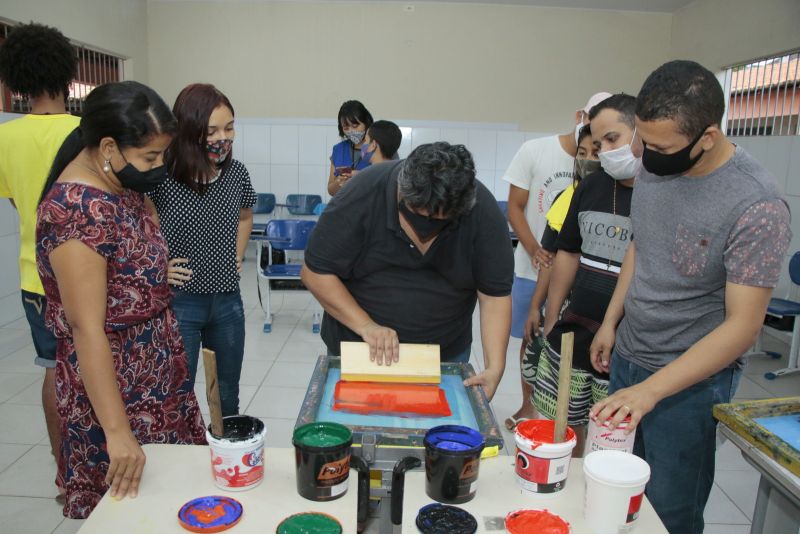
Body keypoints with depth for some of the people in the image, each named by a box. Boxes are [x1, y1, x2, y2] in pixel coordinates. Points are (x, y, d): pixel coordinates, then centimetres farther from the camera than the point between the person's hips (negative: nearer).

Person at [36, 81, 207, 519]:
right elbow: (86, 327, -26)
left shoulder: (124, 185, 1)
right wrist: (116, 431, -25)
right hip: (114, 386, -8)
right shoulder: (76, 210, -25)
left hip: (156, 374, 8)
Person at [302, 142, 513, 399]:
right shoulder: (364, 194, -23)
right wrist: (366, 325, -25)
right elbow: (316, 272, -16)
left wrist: (495, 367, -23)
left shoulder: (483, 211, -19)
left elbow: (495, 293, -13)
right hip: (358, 349, 0)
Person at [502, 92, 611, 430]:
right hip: (533, 267, 1)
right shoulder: (534, 151, -5)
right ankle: (528, 405, 31)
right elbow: (515, 207, -2)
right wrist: (534, 249, -17)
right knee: (532, 339, 13)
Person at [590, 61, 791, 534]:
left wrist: (651, 390, -26)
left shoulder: (758, 206, -23)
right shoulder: (654, 166, -3)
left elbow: (743, 326, -21)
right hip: (627, 356, 6)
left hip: (690, 378, -6)